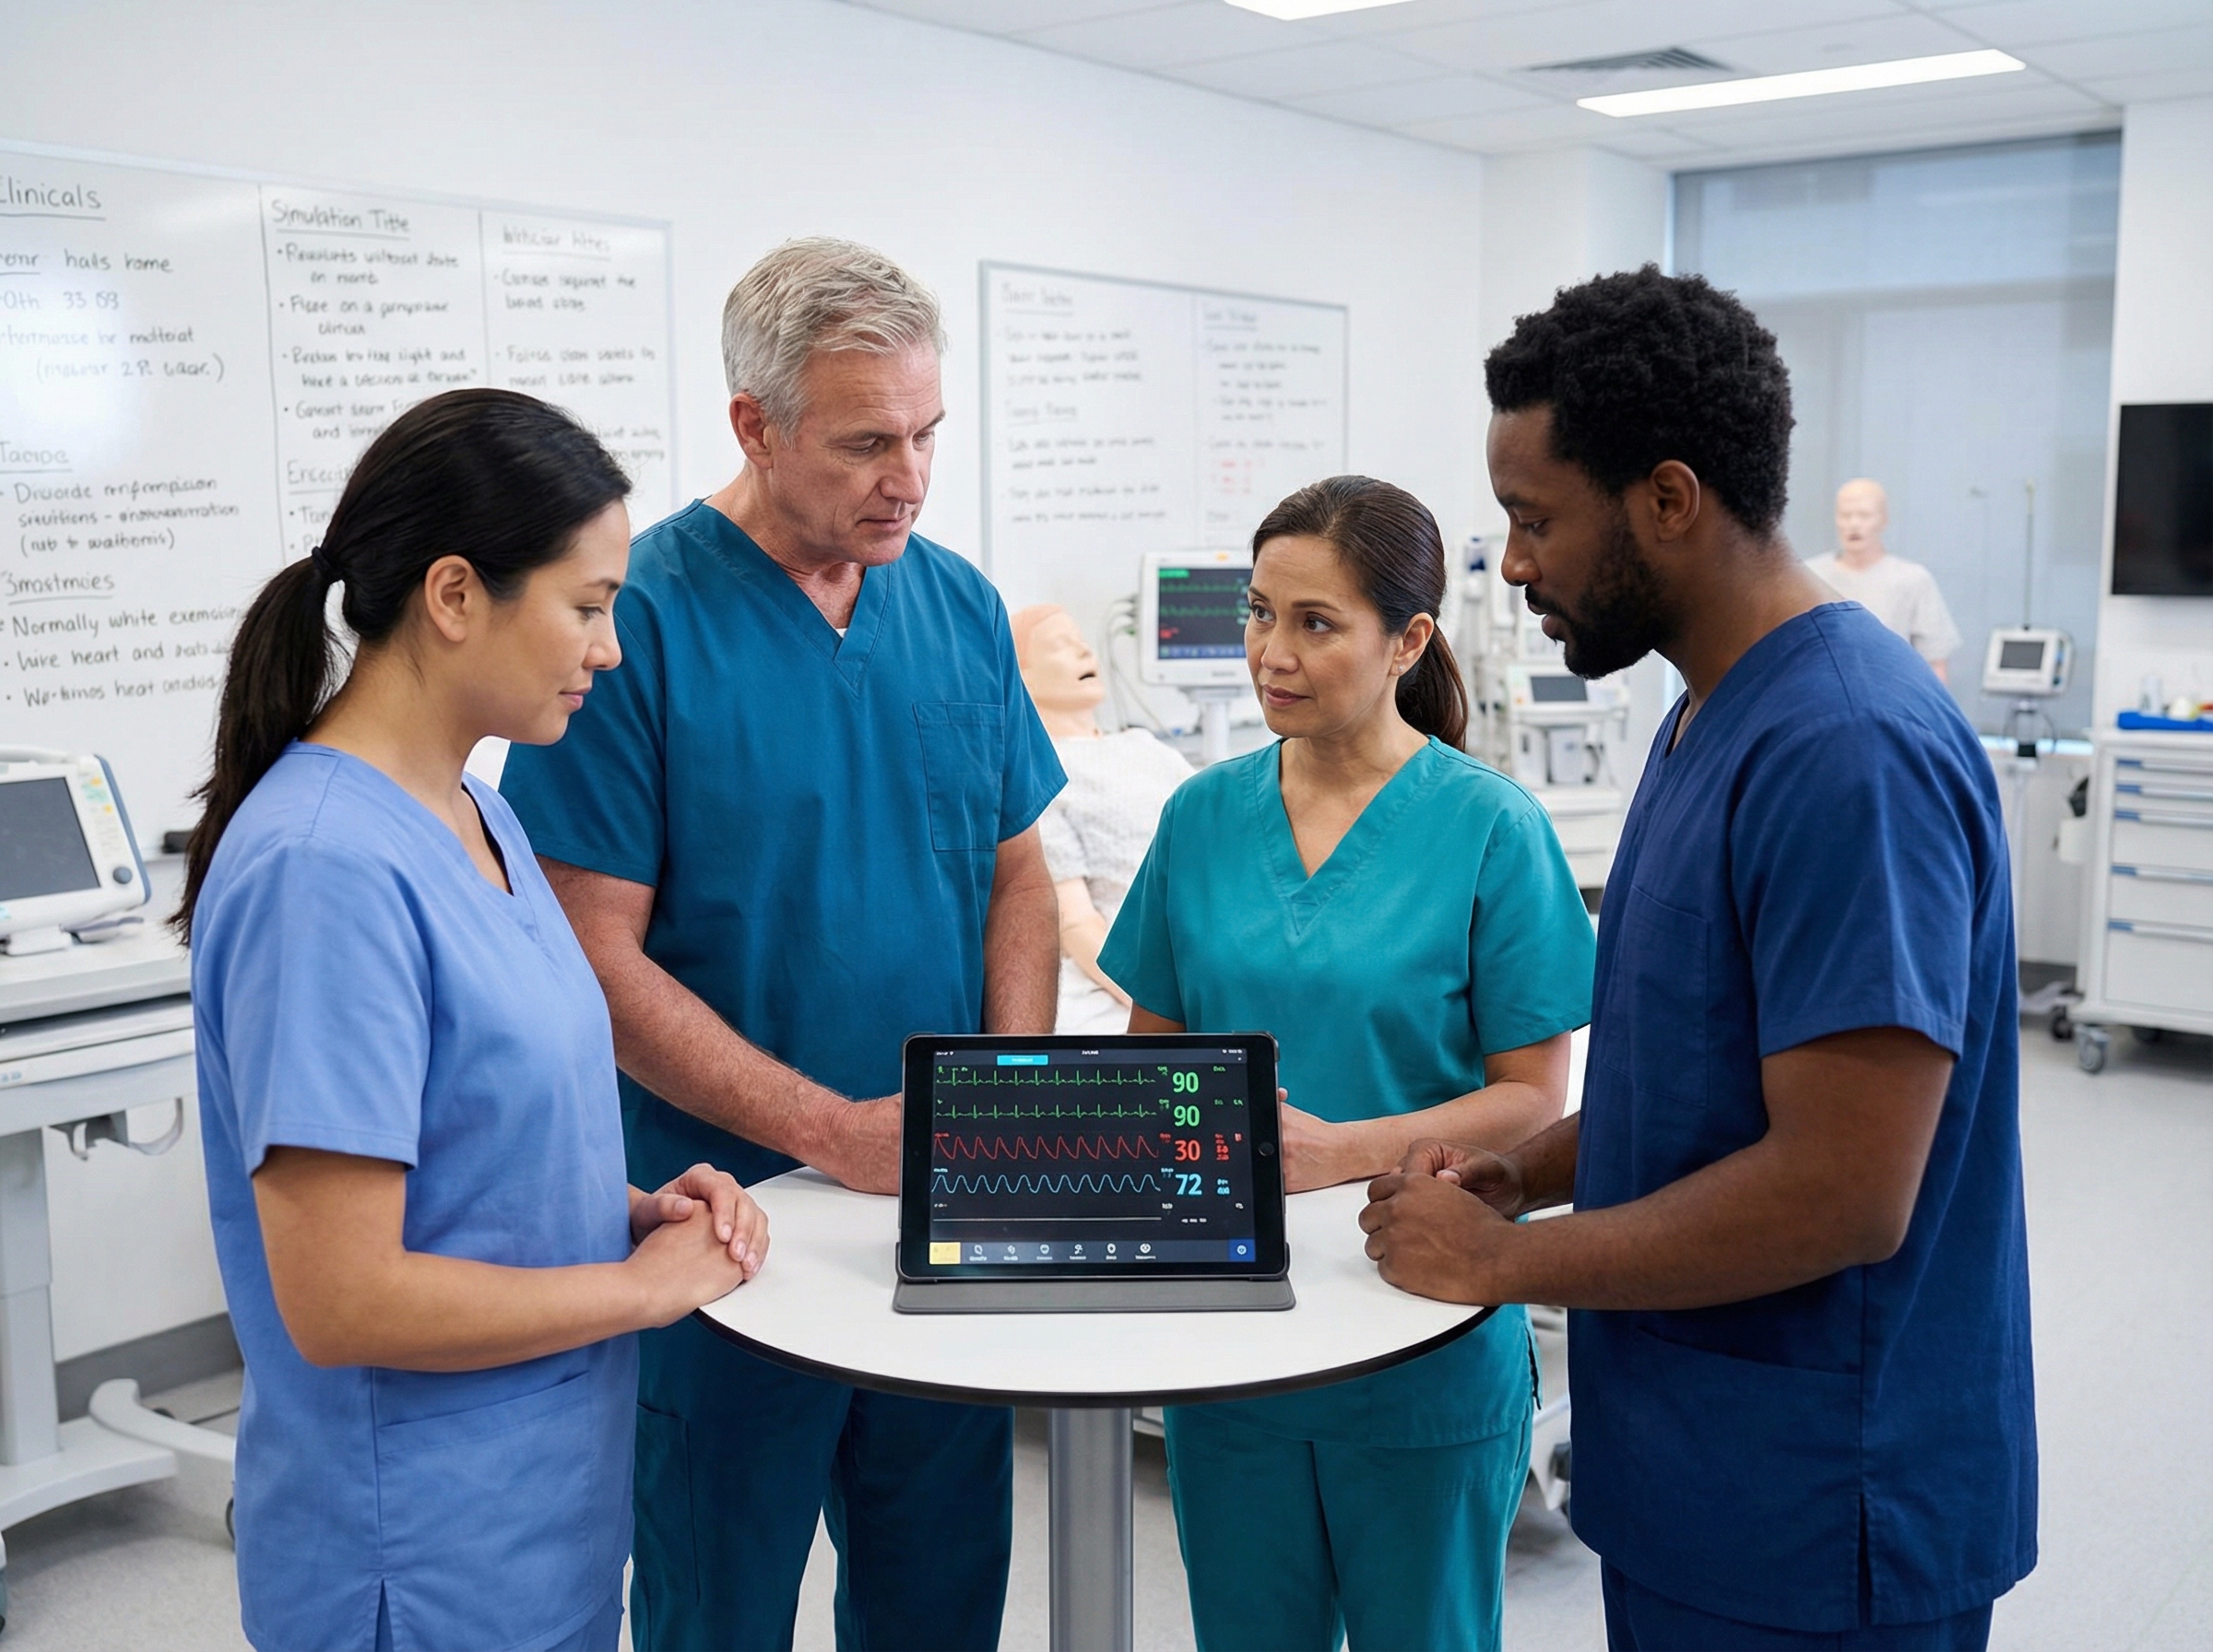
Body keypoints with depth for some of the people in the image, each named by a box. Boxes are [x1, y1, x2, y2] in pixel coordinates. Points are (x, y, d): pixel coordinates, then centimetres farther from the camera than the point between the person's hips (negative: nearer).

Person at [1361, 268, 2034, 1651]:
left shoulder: (1850, 753, -24)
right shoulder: (1715, 715, 7)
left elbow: (1841, 1193, -27)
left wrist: (1505, 1259, -17)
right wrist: (1526, 1171, 2)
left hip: (1809, 1531, -9)